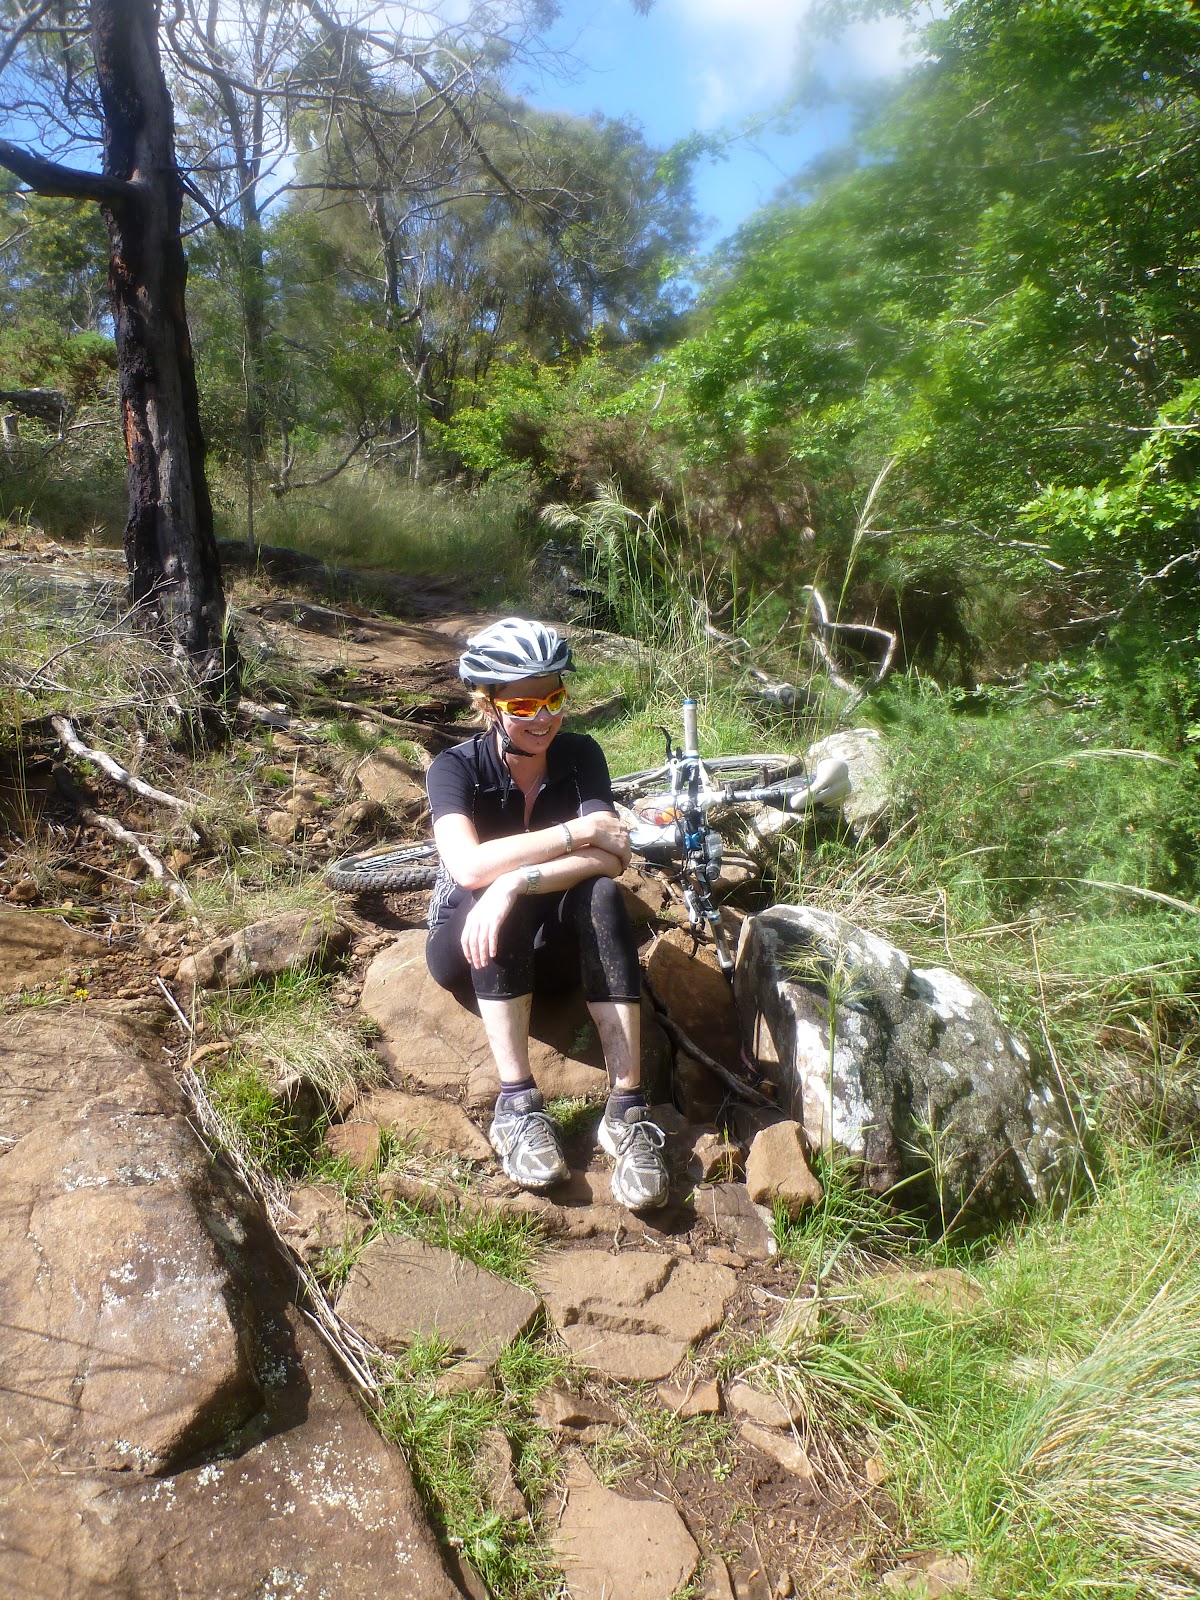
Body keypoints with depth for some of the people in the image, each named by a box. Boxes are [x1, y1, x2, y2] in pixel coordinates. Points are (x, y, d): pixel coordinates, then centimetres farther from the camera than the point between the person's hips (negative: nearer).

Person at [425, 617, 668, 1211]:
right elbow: (469, 866, -34)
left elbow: (609, 858, -25)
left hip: (550, 944, 2)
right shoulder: (456, 767, -16)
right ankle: (517, 1104, -33)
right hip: (472, 949, -1)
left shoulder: (580, 755, -10)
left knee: (601, 895, -31)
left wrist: (515, 882, -39)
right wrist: (579, 832, -32)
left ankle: (627, 1108, -33)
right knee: (487, 897, -35)